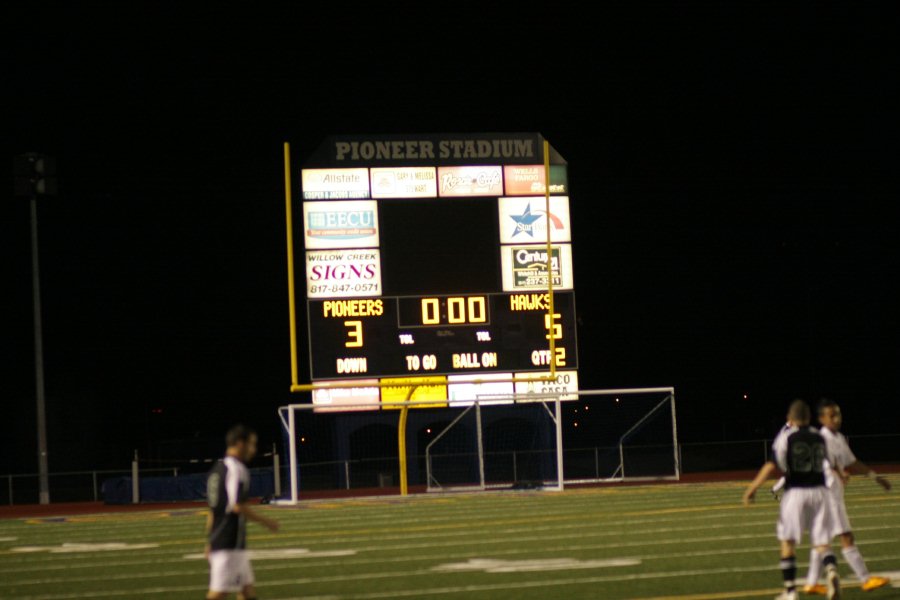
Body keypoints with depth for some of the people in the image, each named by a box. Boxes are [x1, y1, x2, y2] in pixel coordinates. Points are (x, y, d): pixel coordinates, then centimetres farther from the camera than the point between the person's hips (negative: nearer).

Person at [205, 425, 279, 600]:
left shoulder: (218, 469, 15)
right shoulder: (236, 469, -13)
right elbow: (238, 506, -21)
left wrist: (209, 542, 22)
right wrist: (265, 521, -9)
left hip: (218, 540, 10)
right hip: (230, 544, -10)